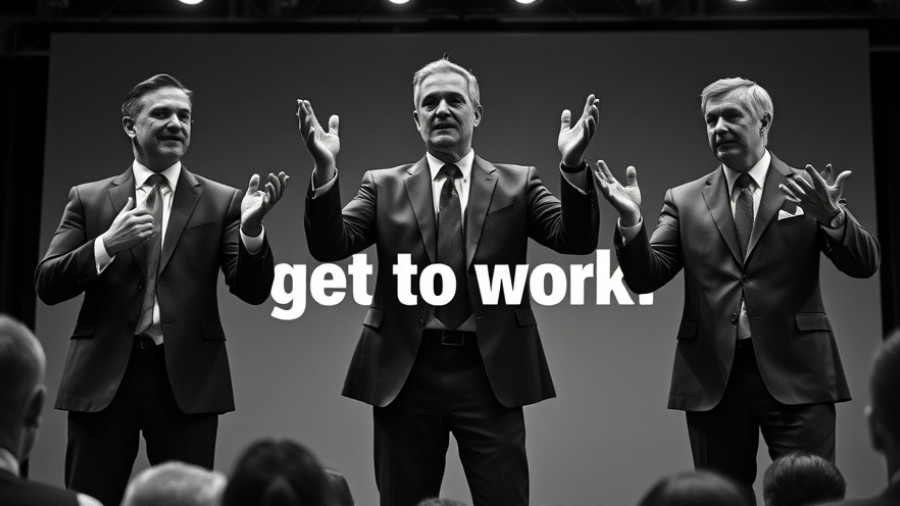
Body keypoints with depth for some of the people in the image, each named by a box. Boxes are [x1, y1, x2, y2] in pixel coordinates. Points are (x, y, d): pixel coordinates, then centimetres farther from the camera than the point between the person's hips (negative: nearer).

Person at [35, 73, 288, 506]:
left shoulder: (221, 201, 5)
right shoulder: (88, 198, 8)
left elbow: (253, 290, -2)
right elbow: (47, 285, 1)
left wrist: (251, 228, -21)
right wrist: (106, 245, -16)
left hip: (187, 377, 0)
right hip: (103, 375, 1)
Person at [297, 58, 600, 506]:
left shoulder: (517, 183, 7)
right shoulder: (383, 186, 8)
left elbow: (575, 239, -5)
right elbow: (330, 246, -3)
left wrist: (572, 165, -21)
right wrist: (325, 168, -17)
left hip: (490, 372, -1)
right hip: (406, 372, 1)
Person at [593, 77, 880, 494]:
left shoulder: (809, 188, 6)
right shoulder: (685, 200, 10)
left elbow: (864, 265, -2)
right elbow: (645, 278, 3)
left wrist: (832, 216, -23)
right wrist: (630, 220, -15)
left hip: (795, 372, -1)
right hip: (713, 376, 2)